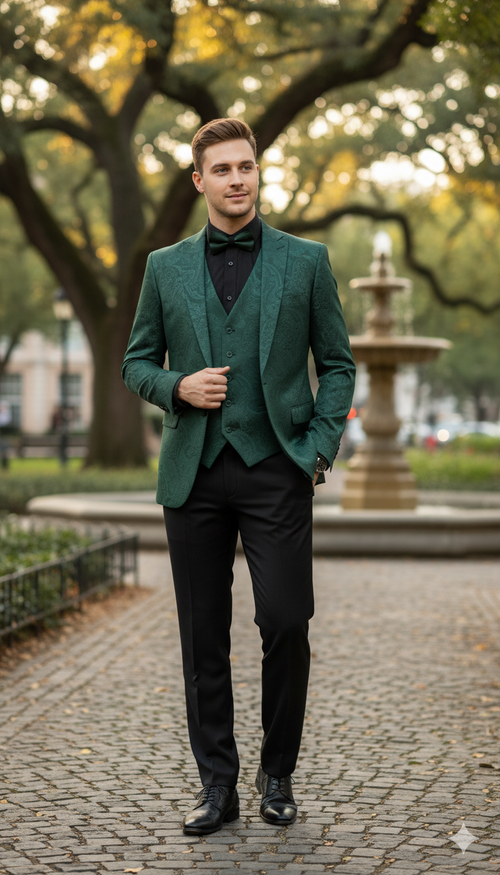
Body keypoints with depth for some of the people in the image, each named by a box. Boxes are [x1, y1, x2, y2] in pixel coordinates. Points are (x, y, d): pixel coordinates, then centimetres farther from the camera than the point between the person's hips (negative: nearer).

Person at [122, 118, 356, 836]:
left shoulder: (306, 261, 6)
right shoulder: (166, 267, 11)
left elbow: (337, 365, 8)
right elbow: (137, 364, 15)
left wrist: (318, 450, -3)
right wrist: (178, 387, -7)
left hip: (277, 468, -2)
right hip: (195, 471, 2)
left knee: (286, 623, -6)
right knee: (204, 637, 4)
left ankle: (277, 776, 13)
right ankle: (217, 783, 14)